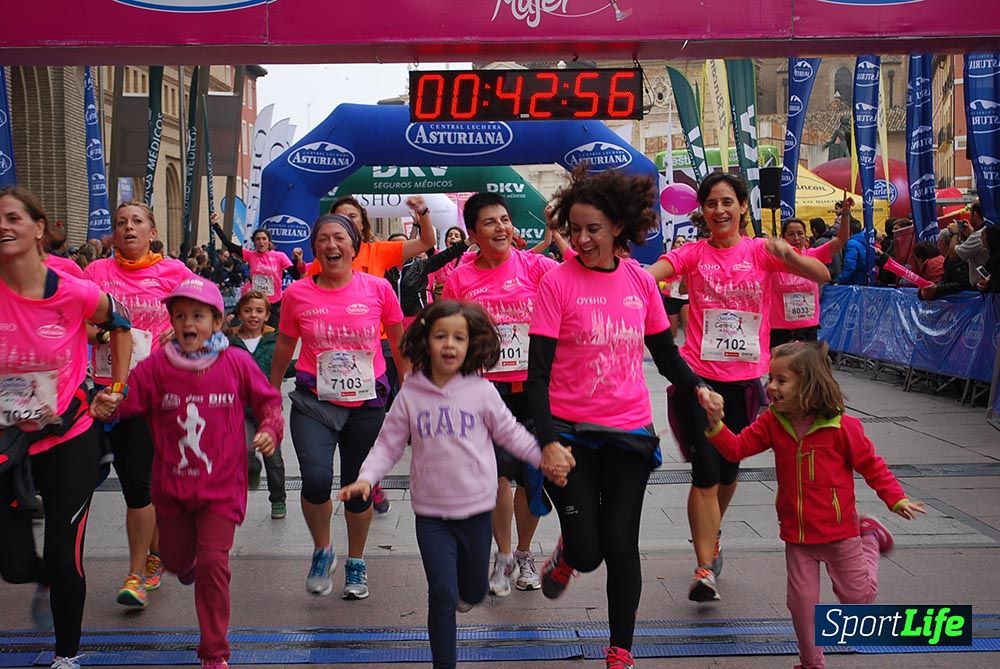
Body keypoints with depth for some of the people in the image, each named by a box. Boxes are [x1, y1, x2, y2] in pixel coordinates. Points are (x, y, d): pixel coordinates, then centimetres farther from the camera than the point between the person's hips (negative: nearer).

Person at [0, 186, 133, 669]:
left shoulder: (75, 294, -14)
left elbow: (119, 323, 7)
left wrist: (117, 385, 3)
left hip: (71, 439, -1)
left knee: (63, 556, 2)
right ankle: (46, 584, 43)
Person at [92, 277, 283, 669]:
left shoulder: (237, 363, -8)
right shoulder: (156, 365, -6)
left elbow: (268, 400, 1)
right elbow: (129, 401, -4)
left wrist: (270, 429, -16)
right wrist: (108, 406, -26)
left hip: (220, 486, -2)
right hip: (171, 485, 3)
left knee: (213, 562, -10)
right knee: (175, 559, 20)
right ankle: (185, 563, 62)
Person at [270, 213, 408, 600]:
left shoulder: (378, 289, -4)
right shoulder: (297, 294, -1)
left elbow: (399, 343, 7)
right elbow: (284, 348, 12)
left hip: (366, 404, 1)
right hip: (314, 402, 0)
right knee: (316, 479, -19)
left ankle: (356, 563, 35)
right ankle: (322, 550, 11)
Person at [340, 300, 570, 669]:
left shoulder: (481, 392, -5)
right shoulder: (410, 395, -3)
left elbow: (510, 433, 6)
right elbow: (388, 444, 2)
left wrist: (546, 457, -2)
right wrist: (366, 478, -12)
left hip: (476, 510, 1)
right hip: (431, 514, -1)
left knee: (474, 592, 17)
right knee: (442, 596, -4)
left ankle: (461, 590, 52)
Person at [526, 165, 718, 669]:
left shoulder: (640, 280, 2)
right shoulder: (558, 282, -8)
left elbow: (665, 353, 12)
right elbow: (538, 373, -9)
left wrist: (695, 387, -8)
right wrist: (548, 440, -21)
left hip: (629, 433, 2)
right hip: (571, 434, -2)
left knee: (621, 546, 5)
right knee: (586, 552, -1)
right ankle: (564, 557, 37)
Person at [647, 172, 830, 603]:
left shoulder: (761, 251, 2)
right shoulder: (692, 253, 0)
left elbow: (822, 276, -7)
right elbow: (647, 274, -17)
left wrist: (787, 254, -25)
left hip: (744, 379, 2)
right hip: (697, 376, -2)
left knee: (728, 468, 17)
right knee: (706, 471, -9)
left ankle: (711, 533, 44)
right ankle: (705, 568, -1)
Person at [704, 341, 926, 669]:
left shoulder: (841, 427, -18)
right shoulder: (772, 423, -5)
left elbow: (871, 465, -9)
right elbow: (737, 448, -6)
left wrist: (897, 499, -17)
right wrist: (716, 426, -23)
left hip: (838, 531, -3)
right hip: (796, 533, 3)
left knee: (857, 596, 13)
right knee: (802, 601, 7)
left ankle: (869, 538, 37)